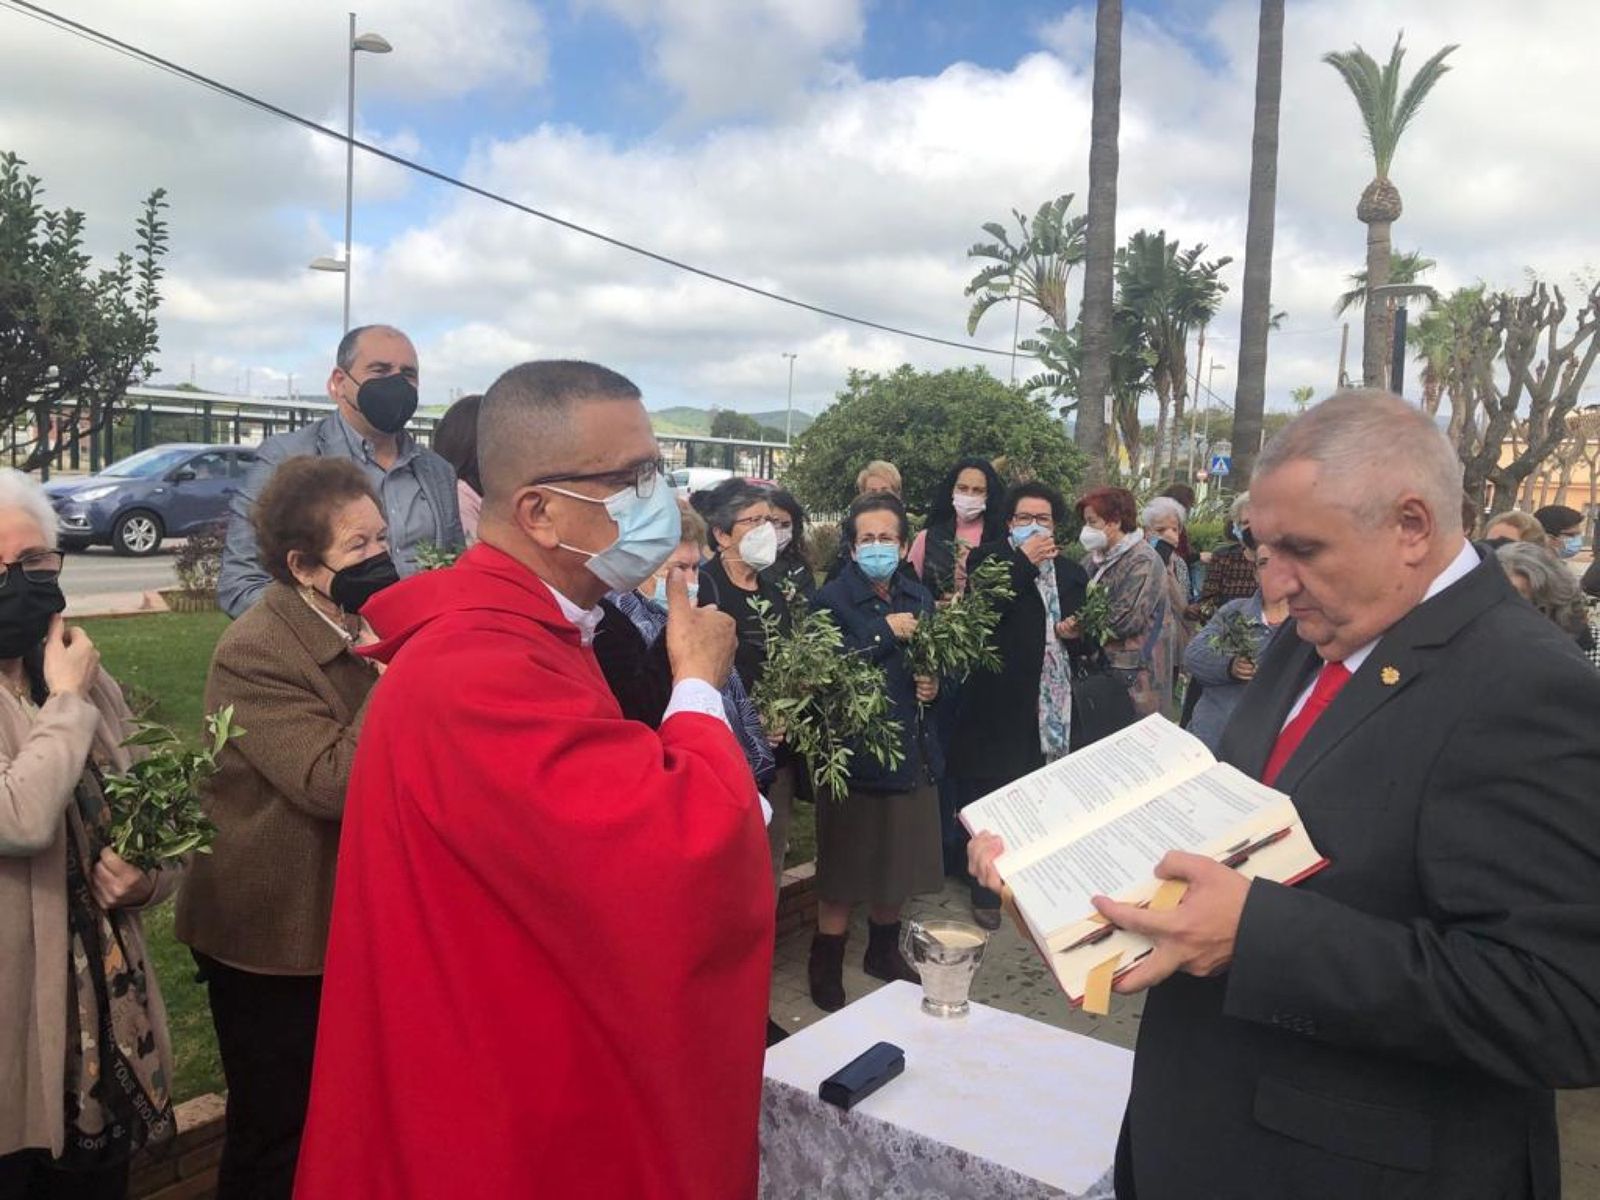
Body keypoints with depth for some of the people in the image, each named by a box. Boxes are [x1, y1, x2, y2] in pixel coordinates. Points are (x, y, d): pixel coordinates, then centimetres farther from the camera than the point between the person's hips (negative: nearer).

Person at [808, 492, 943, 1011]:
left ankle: (883, 951, 37)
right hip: (853, 749, -5)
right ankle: (826, 967, 20)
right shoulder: (833, 598, -10)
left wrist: (934, 685, -1)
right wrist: (885, 632, -21)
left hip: (909, 748, 6)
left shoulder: (919, 598, 8)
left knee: (897, 859, 17)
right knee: (844, 867, 4)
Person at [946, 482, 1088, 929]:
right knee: (990, 795, 2)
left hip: (1054, 703, 4)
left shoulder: (1071, 573, 16)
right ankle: (986, 891, 16)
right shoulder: (988, 558, 2)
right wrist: (1024, 563, -13)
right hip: (1000, 701, -4)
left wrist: (1072, 634, -3)